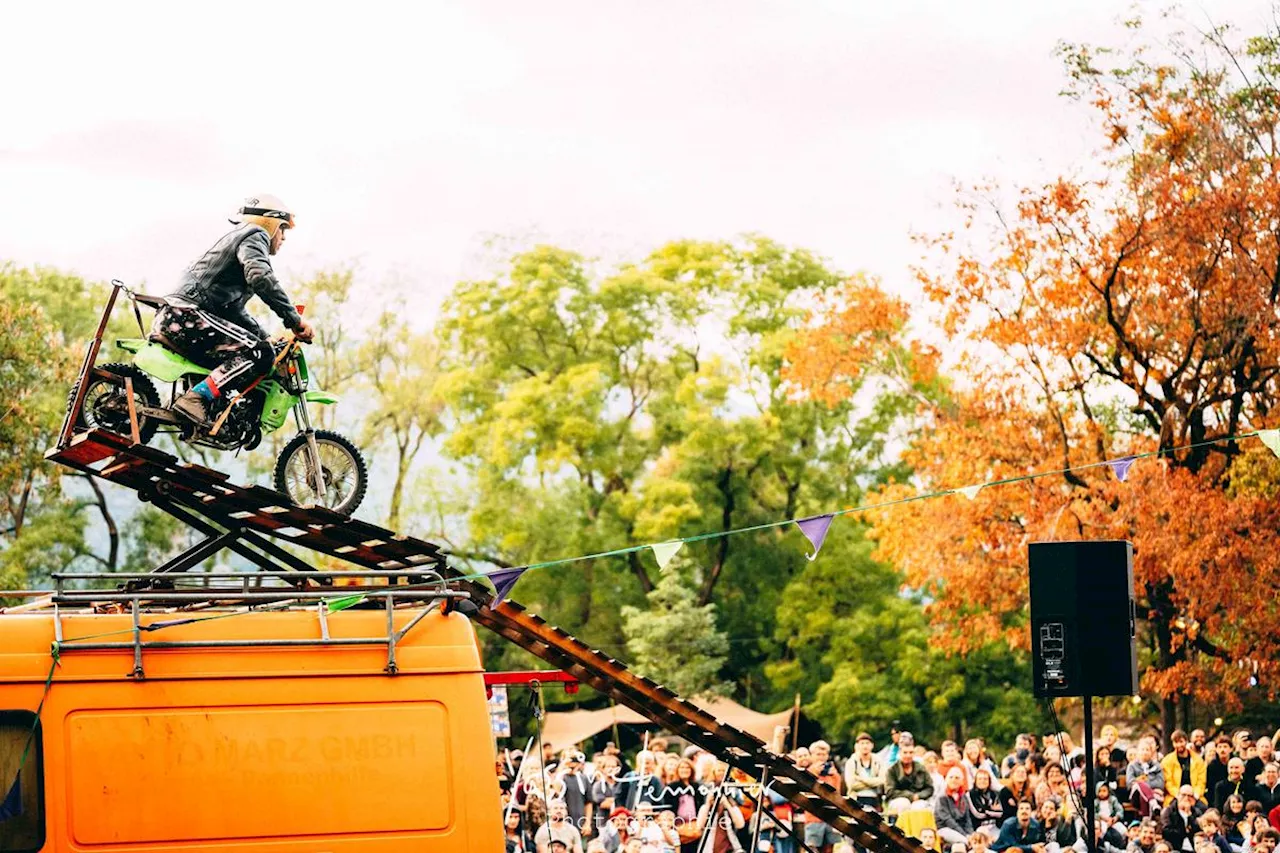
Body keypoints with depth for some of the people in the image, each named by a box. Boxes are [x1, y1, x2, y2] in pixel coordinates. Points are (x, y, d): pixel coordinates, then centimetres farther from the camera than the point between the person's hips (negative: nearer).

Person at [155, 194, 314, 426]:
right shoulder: (254, 236, 2)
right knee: (260, 354, -19)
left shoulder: (234, 238, 34)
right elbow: (260, 278, -20)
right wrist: (294, 320, -18)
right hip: (188, 317, -11)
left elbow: (233, 310, 37)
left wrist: (267, 338, 30)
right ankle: (195, 399, -28)